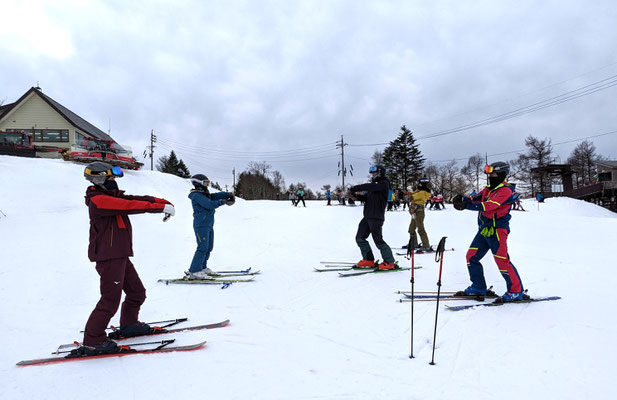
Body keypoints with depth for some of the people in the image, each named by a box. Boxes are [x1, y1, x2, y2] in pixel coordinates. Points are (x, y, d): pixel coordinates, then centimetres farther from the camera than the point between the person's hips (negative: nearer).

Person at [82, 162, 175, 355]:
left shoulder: (112, 196, 15)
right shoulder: (98, 200, -15)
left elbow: (137, 199, 5)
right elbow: (130, 206, -26)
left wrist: (163, 202, -10)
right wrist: (160, 207, -27)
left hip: (120, 256, 10)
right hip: (108, 257, -10)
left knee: (137, 292, 18)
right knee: (110, 299, -7)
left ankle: (129, 324, 36)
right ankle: (93, 340, 4)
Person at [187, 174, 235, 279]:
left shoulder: (204, 194, 17)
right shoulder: (196, 195, -13)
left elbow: (216, 195, 12)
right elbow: (210, 204, -23)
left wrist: (228, 195, -4)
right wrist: (223, 202, -14)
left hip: (209, 225, 10)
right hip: (201, 226, -10)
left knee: (209, 247, 12)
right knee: (203, 248, -13)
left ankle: (202, 267, 23)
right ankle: (194, 272, -11)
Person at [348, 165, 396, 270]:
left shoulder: (384, 184, -7)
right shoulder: (375, 185, 22)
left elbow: (369, 187, -20)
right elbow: (366, 197, 17)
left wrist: (354, 188, -15)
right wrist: (355, 195, 1)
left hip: (376, 217, -9)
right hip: (367, 217, 9)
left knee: (378, 240, -9)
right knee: (360, 238, 6)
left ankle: (390, 262, 1)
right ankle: (369, 260, 14)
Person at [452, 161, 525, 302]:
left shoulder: (505, 191, -11)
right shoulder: (488, 189, 18)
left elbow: (488, 206, -24)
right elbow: (475, 198, 5)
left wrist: (466, 205, -32)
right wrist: (462, 198, -16)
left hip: (497, 230, -9)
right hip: (484, 229, 9)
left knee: (502, 260, -10)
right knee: (472, 256, 7)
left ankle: (516, 291, 2)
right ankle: (478, 287, 18)